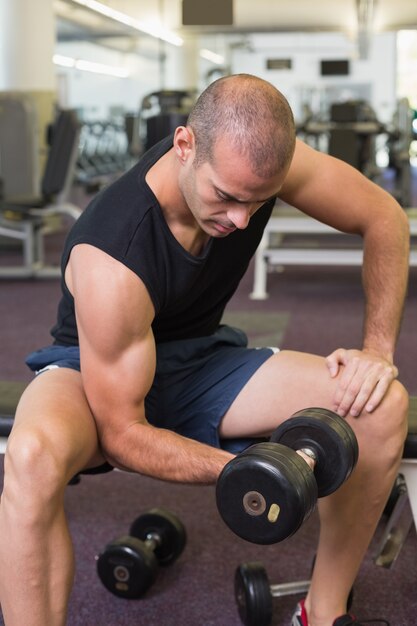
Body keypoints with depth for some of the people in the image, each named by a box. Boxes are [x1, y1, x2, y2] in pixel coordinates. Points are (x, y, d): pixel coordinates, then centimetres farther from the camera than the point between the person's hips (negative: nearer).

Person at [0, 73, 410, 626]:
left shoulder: (256, 156, -21)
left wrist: (378, 349, -15)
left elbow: (384, 217, -6)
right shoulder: (110, 262, -35)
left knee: (383, 406, -17)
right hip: (98, 372, -5)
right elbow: (121, 431, -27)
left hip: (202, 362, 5)